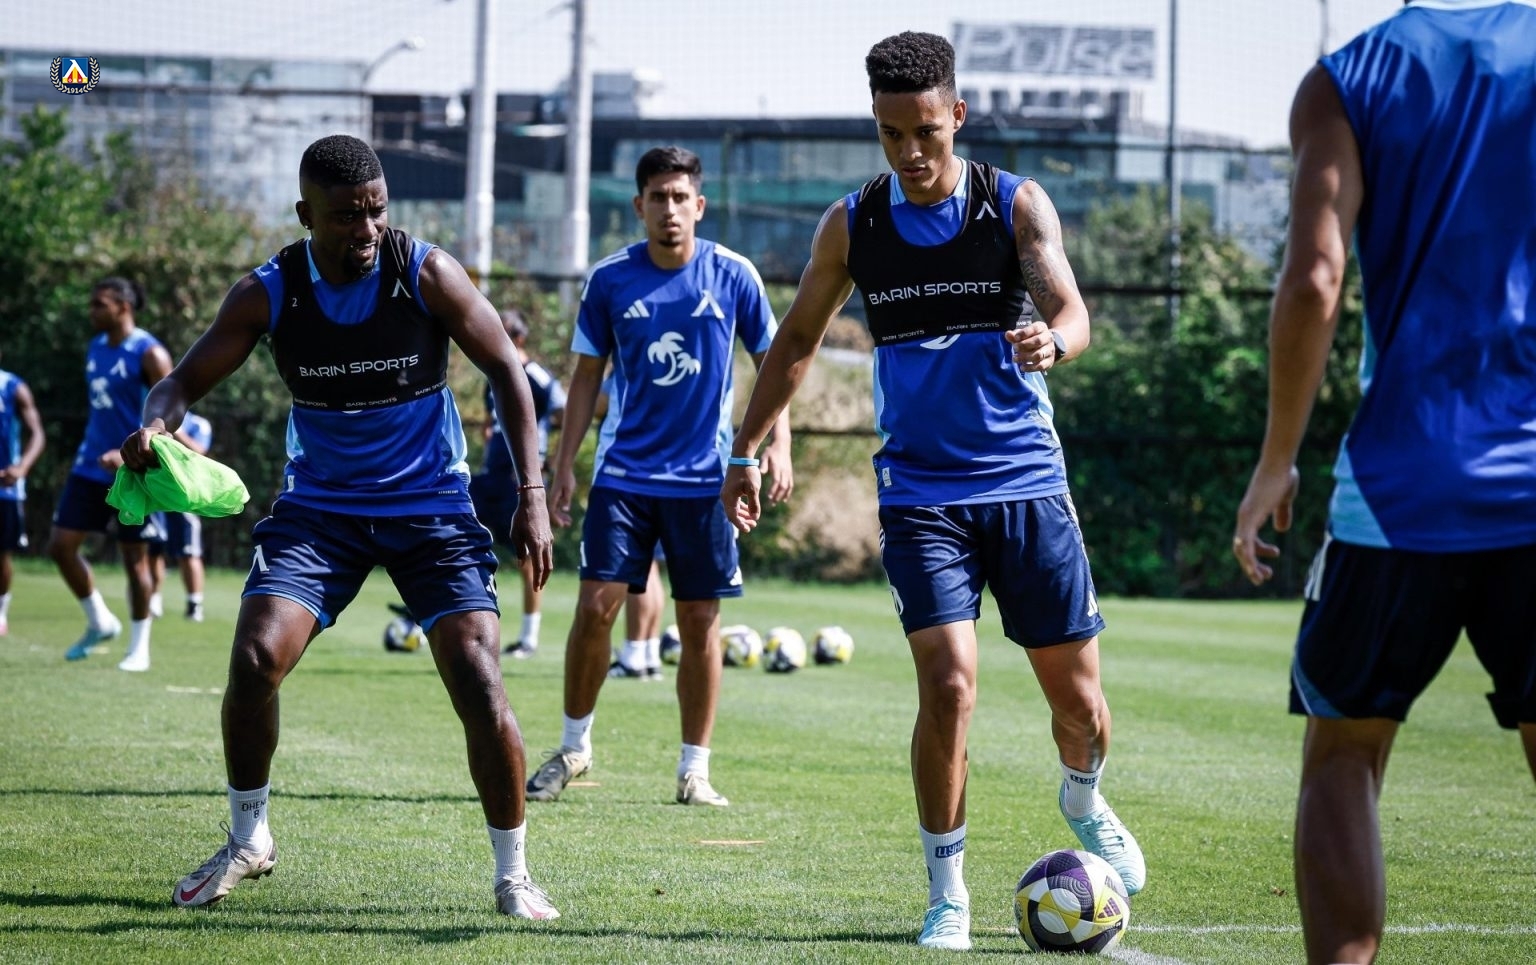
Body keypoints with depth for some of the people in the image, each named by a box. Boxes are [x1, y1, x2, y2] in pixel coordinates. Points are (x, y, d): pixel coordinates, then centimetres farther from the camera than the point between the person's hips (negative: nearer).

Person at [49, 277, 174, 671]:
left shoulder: (149, 354, -13)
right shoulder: (95, 348, 10)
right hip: (92, 467, 7)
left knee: (134, 558, 1)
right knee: (60, 545, 1)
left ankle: (139, 647, 13)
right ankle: (99, 622, 19)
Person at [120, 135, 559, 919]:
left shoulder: (426, 274, -14)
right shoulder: (269, 293, -10)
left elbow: (505, 369, -5)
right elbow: (187, 380, -5)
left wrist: (532, 493, -11)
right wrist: (154, 425, -30)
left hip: (430, 506, -1)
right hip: (321, 506, 1)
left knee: (481, 686, -14)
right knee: (254, 660, -17)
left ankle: (513, 874, 3)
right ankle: (247, 840, 8)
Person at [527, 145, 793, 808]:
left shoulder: (733, 276, -2)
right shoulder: (609, 279, -1)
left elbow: (772, 361, 8)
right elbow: (587, 376, 7)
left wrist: (778, 444, -4)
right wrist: (563, 467, 3)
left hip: (704, 477, 0)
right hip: (623, 473, 0)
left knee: (700, 621, 1)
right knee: (596, 605, -7)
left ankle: (694, 769, 12)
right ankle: (573, 747, 12)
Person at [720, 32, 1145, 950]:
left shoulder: (1017, 205, -4)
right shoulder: (852, 225, 2)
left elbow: (1072, 311, -17)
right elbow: (798, 340, 14)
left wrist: (1052, 342, -40)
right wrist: (746, 449, 10)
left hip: (1028, 484, 0)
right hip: (920, 491, 0)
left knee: (1077, 694, 6)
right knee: (950, 686, -16)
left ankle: (1085, 800, 40)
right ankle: (947, 889, 0)